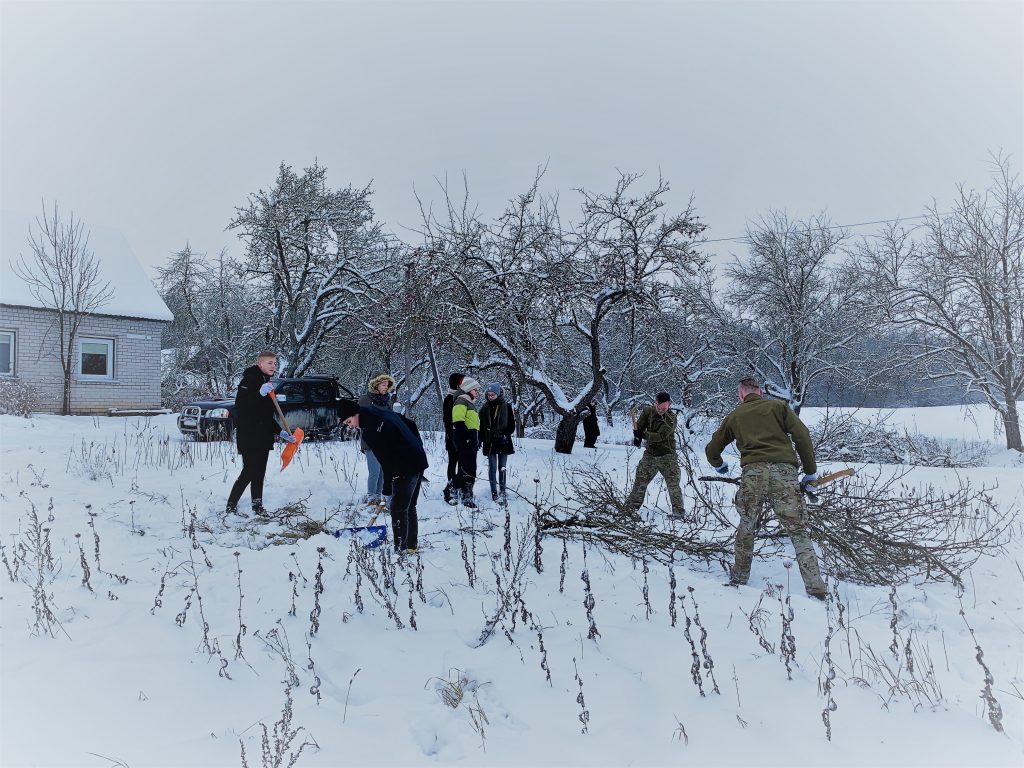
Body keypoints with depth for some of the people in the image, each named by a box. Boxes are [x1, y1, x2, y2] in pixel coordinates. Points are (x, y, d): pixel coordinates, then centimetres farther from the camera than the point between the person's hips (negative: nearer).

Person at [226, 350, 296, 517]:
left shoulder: (266, 383, 17)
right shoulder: (249, 379, -10)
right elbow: (240, 405, -23)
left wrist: (280, 432, 16)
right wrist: (260, 393, -33)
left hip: (263, 437, 9)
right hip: (249, 436, -9)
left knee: (259, 472, 11)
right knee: (249, 472, -9)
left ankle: (257, 507, 17)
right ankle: (231, 507, 0)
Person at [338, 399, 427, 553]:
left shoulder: (370, 431, -17)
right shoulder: (383, 413, 10)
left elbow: (386, 459, -17)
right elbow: (411, 424, 18)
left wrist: (387, 489, -9)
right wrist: (417, 447, 21)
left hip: (406, 468, -10)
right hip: (419, 460, 10)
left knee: (398, 509, -3)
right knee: (410, 507, 17)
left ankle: (401, 549, -1)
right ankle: (412, 545, 24)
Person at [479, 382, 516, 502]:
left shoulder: (506, 407, 0)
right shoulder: (485, 408, 6)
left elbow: (512, 425, 1)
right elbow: (481, 426, 10)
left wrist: (505, 434, -12)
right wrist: (480, 440, 3)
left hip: (503, 442, -1)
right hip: (489, 443, 1)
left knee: (502, 468, 4)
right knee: (492, 468, -1)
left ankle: (502, 491, 12)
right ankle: (494, 492, 3)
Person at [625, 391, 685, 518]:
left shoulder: (671, 418, -18)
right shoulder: (648, 411, -5)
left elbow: (660, 436, -26)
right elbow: (638, 426, -3)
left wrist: (643, 434, -33)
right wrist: (637, 436, -25)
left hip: (667, 456, -4)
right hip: (650, 454, 4)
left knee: (673, 484, -6)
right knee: (640, 480, 7)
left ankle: (678, 510, 3)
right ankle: (631, 506, 17)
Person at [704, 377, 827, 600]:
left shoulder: (734, 416, 22)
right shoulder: (778, 406, 17)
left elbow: (711, 449, 31)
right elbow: (802, 436, 4)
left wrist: (719, 466, 52)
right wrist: (810, 472, 11)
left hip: (753, 472, 1)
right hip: (784, 471, -1)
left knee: (746, 527, 18)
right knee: (797, 530, 3)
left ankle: (739, 579, 27)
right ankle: (816, 588, -4)